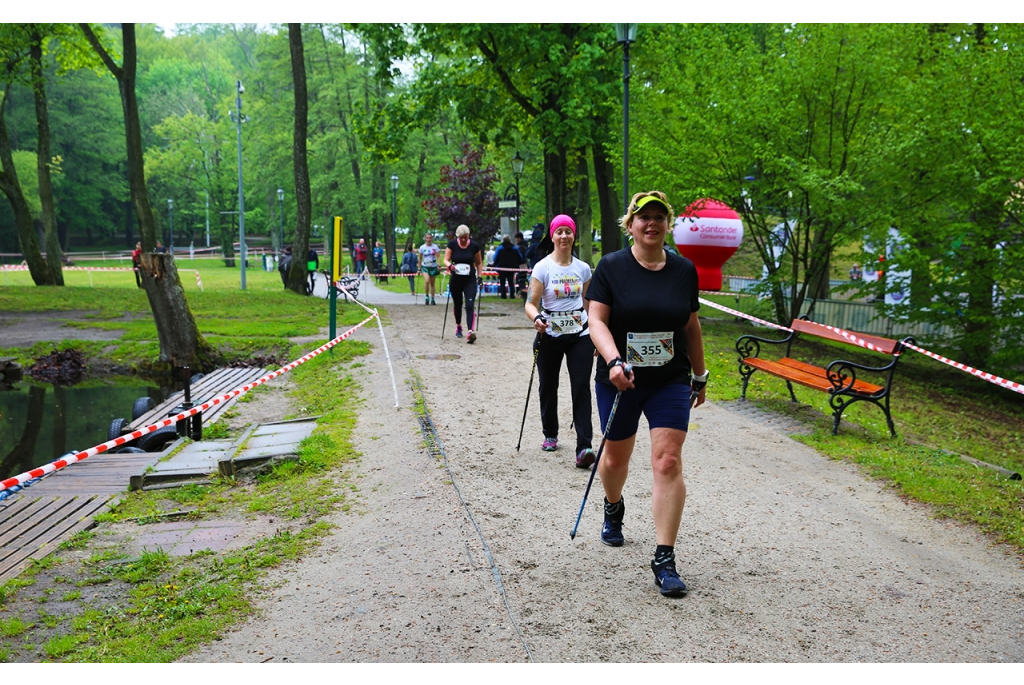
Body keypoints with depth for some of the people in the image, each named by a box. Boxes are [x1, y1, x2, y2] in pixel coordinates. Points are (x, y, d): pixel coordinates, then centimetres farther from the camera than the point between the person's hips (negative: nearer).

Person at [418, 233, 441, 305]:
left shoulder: (435, 247, -2)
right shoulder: (422, 247, 1)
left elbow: (438, 256, -6)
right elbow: (420, 258, 9)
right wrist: (419, 268, 9)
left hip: (433, 267, 1)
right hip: (425, 267, -1)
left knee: (432, 284, 7)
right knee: (427, 281, -22)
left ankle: (432, 299, 17)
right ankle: (426, 296, -8)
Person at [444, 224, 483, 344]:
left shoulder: (474, 246, -4)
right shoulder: (452, 244, -4)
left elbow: (479, 262, 9)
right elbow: (446, 260, -5)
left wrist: (479, 276, 3)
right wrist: (450, 265, -26)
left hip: (470, 280, -1)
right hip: (455, 280, 2)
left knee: (469, 306, -15)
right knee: (457, 305, 17)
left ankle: (471, 332, -27)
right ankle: (458, 327, 41)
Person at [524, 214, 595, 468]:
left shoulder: (582, 268, 5)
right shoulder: (543, 268, -5)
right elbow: (531, 303, -9)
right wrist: (536, 319, -31)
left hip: (580, 335, 1)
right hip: (550, 335, -1)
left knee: (581, 387, -10)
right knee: (548, 387, 11)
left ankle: (584, 447, -16)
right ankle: (550, 435, 33)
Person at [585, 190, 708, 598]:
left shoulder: (684, 270, 4)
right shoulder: (611, 267, -5)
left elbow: (691, 326, 13)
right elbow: (596, 320, -11)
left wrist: (700, 376, 17)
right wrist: (613, 361, -28)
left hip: (671, 382, 1)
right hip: (620, 381, -1)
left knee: (668, 462, -10)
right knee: (616, 457, 15)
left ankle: (665, 560, -6)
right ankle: (613, 509, 50)